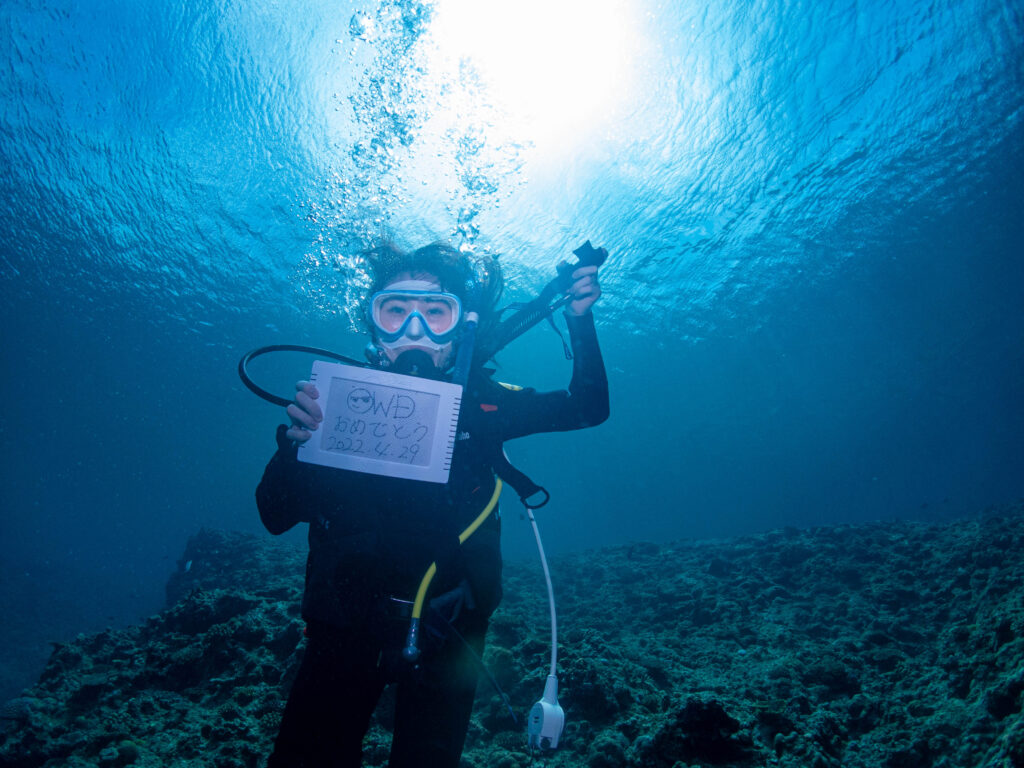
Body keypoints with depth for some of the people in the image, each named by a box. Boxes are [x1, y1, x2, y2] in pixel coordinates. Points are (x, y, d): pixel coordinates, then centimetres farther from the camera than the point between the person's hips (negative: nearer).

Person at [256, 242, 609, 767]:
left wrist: (581, 320, -15)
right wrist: (294, 442, -30)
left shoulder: (477, 402, -7)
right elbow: (275, 517, -11)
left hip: (445, 631, 0)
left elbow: (588, 407, -1)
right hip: (347, 627, 0)